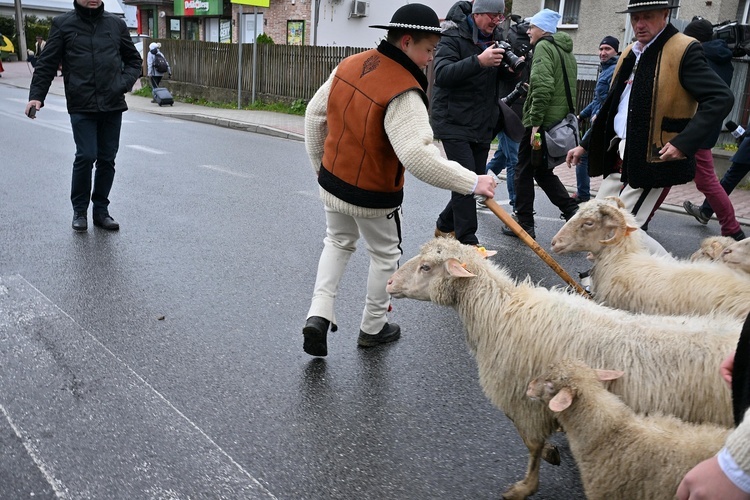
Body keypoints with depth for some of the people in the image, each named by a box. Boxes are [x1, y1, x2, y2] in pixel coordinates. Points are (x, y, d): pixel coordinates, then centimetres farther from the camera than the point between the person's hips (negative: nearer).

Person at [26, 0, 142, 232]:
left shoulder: (116, 24, 9)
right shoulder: (63, 24, 4)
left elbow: (134, 60, 17)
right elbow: (47, 64, 2)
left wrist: (125, 82, -1)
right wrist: (36, 95, -8)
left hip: (112, 105, 3)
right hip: (81, 106, -2)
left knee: (107, 159, 6)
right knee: (86, 156, -9)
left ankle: (101, 210, 20)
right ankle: (79, 210, 10)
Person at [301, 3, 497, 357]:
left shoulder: (349, 65, -4)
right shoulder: (404, 93, -27)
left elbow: (315, 115, 6)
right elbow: (417, 157, -38)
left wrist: (319, 164, 18)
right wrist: (472, 182, -31)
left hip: (332, 182, 6)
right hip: (373, 197, -6)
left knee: (338, 242, 28)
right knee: (385, 255, 19)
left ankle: (319, 314, 15)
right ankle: (373, 328, 33)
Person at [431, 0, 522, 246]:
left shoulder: (496, 37, 10)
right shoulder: (453, 36, -10)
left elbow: (505, 76, 13)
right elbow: (442, 74, -24)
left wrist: (514, 69, -12)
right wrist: (479, 61, -36)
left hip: (482, 125, 7)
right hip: (454, 122, -7)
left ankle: (445, 226, 30)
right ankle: (467, 242, -6)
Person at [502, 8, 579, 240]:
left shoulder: (544, 47, -9)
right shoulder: (566, 51, 20)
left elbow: (542, 86, -22)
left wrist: (535, 121, -21)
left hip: (542, 122, -9)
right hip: (560, 121, 9)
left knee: (524, 171, 3)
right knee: (542, 170, 18)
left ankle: (524, 224, 8)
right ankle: (573, 213, 10)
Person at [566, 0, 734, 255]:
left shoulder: (685, 50, -9)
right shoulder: (630, 53, 15)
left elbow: (721, 98, -16)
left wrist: (684, 142, -25)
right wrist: (586, 145, 20)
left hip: (652, 161, -8)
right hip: (618, 159, 8)